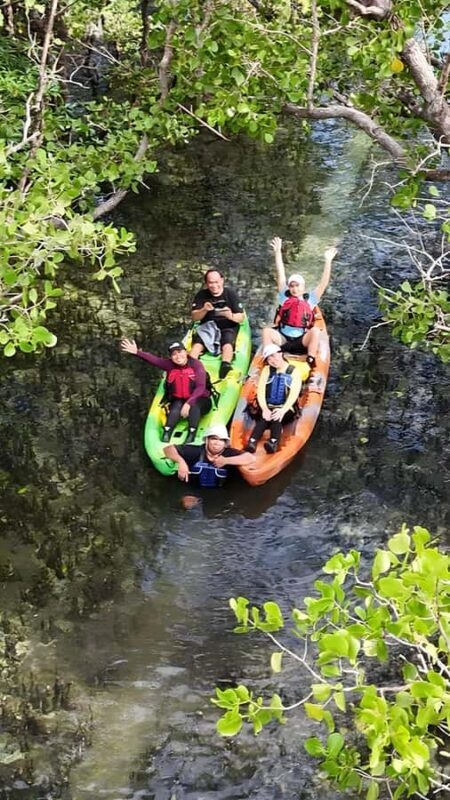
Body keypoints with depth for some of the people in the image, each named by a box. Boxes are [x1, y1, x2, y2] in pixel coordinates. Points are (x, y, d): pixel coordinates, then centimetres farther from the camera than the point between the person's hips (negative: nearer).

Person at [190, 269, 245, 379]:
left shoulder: (230, 294, -6)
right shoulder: (201, 295, -1)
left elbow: (241, 318, -8)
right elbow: (195, 317, -5)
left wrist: (231, 316, -31)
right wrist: (204, 310, -26)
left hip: (227, 327, -2)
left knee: (227, 345, -31)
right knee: (197, 344, -25)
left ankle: (225, 367, -47)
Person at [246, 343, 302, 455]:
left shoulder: (293, 372, 3)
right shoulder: (267, 370, 11)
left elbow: (293, 394, -11)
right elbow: (260, 391, -2)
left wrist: (282, 410, -26)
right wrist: (265, 409, -19)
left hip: (286, 410, -2)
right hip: (267, 407, 2)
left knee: (277, 417, -33)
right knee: (264, 417, -30)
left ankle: (273, 443, -57)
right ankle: (252, 443, -52)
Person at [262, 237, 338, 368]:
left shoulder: (310, 299, 11)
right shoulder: (285, 297, 13)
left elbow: (323, 283, 4)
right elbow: (280, 274, 9)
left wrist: (328, 261, -3)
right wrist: (278, 251, 5)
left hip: (302, 342, -1)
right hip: (282, 339, 1)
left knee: (315, 331, -30)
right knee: (267, 331, -26)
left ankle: (311, 363, -32)